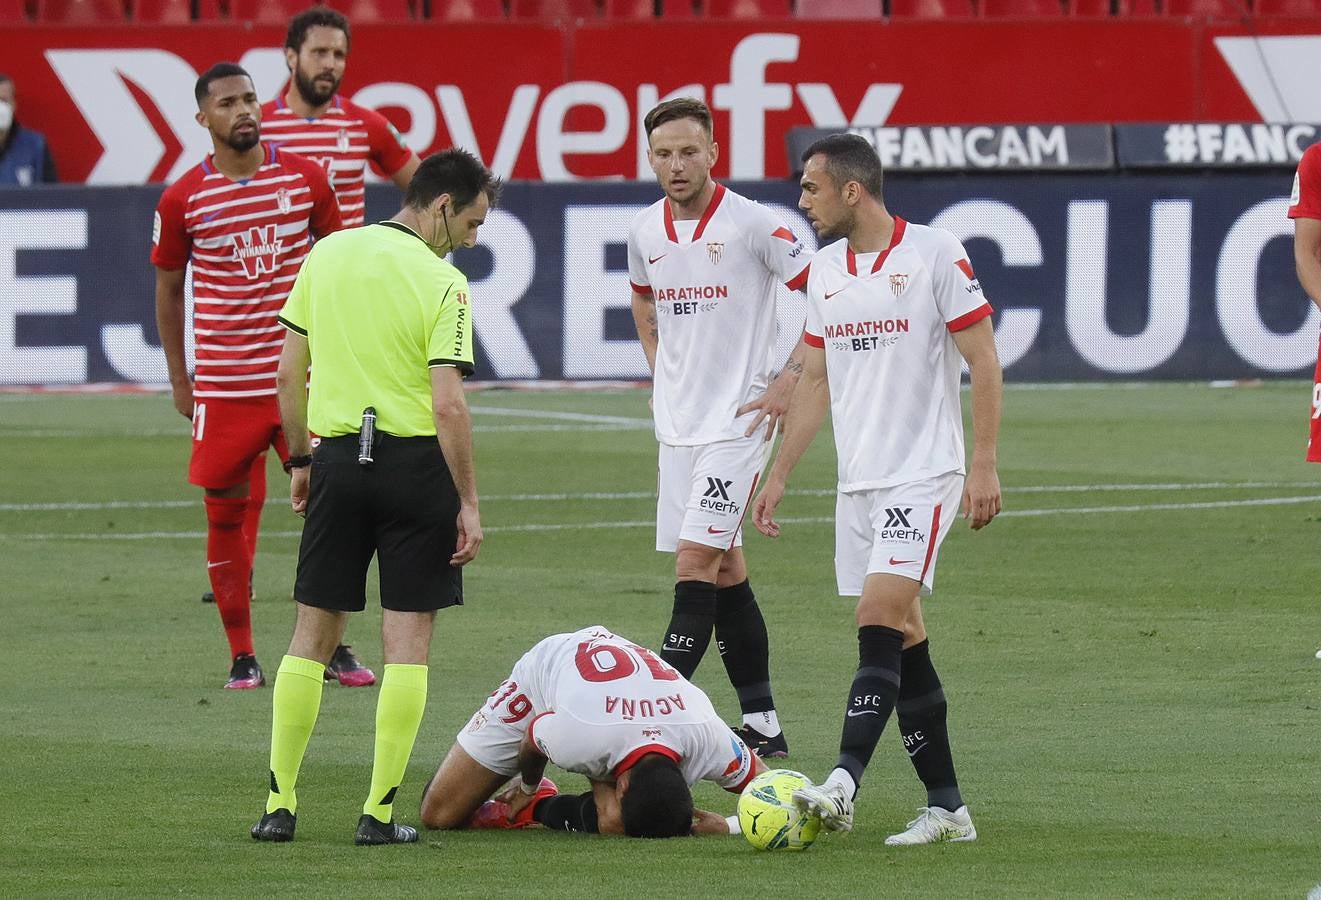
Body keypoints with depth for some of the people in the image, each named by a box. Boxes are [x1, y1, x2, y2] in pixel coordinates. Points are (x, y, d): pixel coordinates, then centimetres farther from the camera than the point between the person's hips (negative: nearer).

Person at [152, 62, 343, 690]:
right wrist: (178, 379, 9)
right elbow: (167, 287, 9)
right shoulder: (182, 200, -2)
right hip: (222, 388, -1)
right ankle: (241, 656, 12)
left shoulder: (305, 178, 1)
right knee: (225, 514, 2)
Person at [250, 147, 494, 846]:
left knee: (312, 635, 11)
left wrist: (301, 460, 18)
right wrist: (468, 503, -10)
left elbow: (289, 373, 8)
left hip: (337, 457, 4)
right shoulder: (442, 283, -11)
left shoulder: (327, 256, 5)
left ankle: (279, 806, 9)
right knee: (408, 642, 3)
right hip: (415, 459, -4)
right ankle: (379, 813, 0)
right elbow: (448, 405, -16)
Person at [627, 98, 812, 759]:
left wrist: (788, 381, -12)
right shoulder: (644, 232, 6)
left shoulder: (751, 224, -13)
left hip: (737, 420, -7)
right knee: (724, 569, 9)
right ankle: (762, 724, 15)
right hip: (678, 423, 7)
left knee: (695, 562, -14)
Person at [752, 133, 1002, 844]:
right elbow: (815, 381, 19)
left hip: (923, 475, -7)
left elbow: (983, 362, -7)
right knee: (902, 642, 5)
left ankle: (842, 785, -29)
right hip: (857, 483, 7)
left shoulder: (935, 255, -8)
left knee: (879, 619, -19)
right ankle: (946, 806, 9)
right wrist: (778, 476, 16)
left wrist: (983, 466, -13)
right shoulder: (824, 272, 12)